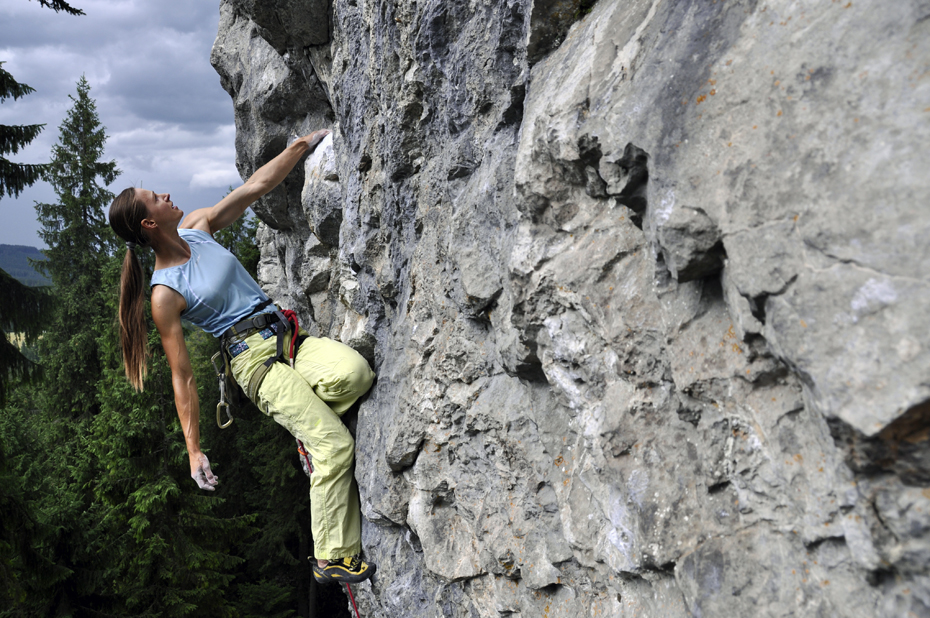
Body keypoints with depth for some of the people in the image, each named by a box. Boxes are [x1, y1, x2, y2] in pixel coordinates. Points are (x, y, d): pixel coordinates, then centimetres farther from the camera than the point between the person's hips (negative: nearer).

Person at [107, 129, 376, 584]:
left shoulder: (197, 228, 8)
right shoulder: (164, 295, -9)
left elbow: (258, 186, 13)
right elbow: (182, 378, -7)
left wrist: (303, 144, 10)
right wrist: (193, 450, -9)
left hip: (288, 336, 6)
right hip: (255, 359, -6)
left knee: (354, 372, -26)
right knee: (334, 444, -17)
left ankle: (303, 415, 4)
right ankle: (331, 559, -5)